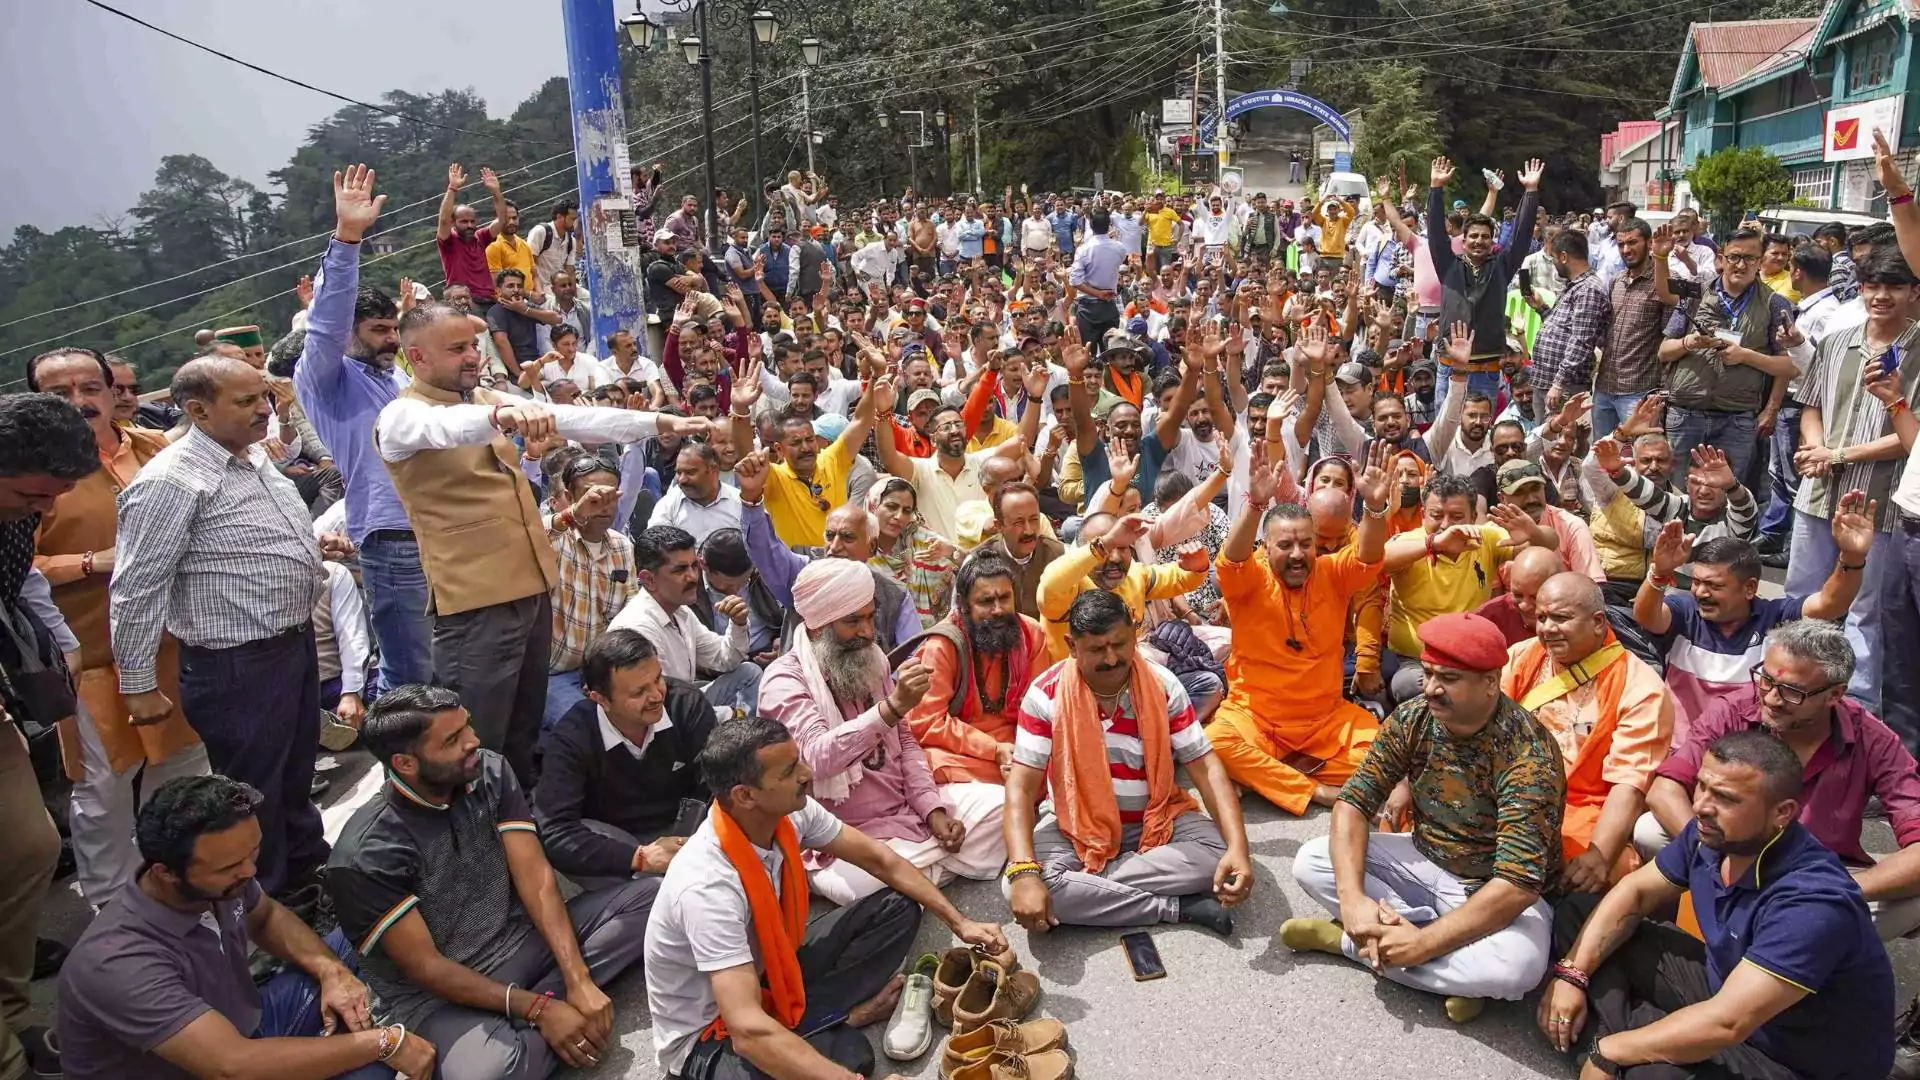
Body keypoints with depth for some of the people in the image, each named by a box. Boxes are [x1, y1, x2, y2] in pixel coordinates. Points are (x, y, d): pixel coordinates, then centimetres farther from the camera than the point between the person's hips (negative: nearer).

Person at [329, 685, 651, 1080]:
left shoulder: (491, 773, -5)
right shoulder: (366, 855, -20)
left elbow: (535, 876, -8)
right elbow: (425, 966, -17)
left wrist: (579, 980, -19)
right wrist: (538, 1009, -20)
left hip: (522, 939, 6)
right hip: (437, 995, -6)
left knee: (652, 897, -10)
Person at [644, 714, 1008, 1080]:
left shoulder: (790, 812, -15)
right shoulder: (708, 887, -36)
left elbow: (879, 859, 1)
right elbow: (749, 1031, -43)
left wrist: (958, 921, -1)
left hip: (768, 970, 8)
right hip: (708, 1032, -8)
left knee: (898, 908, 2)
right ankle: (840, 1018, -4)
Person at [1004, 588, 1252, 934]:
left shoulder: (1163, 685, -11)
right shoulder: (1046, 694, -17)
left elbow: (1206, 768, -12)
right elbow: (1021, 788, -19)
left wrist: (1238, 847, -29)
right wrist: (1024, 873, -35)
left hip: (1155, 819, 2)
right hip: (1075, 826, -1)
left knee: (1218, 851, -26)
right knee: (1017, 885, -30)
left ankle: (1086, 884, -18)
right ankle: (1178, 907, -23)